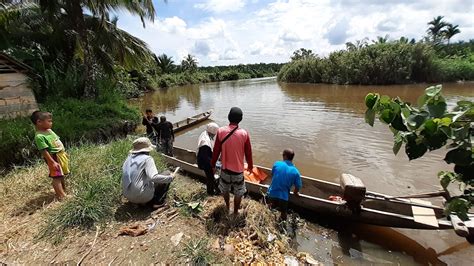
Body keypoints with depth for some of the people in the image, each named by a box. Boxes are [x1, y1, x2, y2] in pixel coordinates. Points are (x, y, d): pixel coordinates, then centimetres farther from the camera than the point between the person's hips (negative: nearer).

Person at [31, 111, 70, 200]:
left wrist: (64, 153, 20)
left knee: (61, 176, 22)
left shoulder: (49, 130, 6)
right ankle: (61, 196, 3)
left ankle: (63, 191, 39)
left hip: (61, 155, 9)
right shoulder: (39, 136, -21)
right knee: (57, 177, -3)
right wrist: (52, 162, -23)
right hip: (54, 158, -9)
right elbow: (44, 151, -22)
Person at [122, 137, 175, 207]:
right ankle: (158, 201, 7)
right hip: (141, 196, -8)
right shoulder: (147, 159, -15)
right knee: (167, 177, 4)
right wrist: (170, 177, -14)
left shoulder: (129, 158, 5)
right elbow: (154, 177, -27)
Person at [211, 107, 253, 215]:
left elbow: (216, 151, -6)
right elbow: (248, 153, -6)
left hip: (225, 168, 2)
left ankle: (227, 207, 48)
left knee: (225, 189, 28)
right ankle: (235, 212, 37)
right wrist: (250, 166, 11)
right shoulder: (244, 133, -16)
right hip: (238, 169, -2)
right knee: (238, 193, 21)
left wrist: (213, 164, 10)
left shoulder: (220, 131, -14)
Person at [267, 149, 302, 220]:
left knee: (273, 205, 35)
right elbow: (298, 187, -2)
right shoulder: (295, 171, -8)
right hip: (283, 196, -1)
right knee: (283, 213, 25)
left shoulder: (277, 164, -7)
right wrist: (295, 192, 22)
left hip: (272, 193, 1)